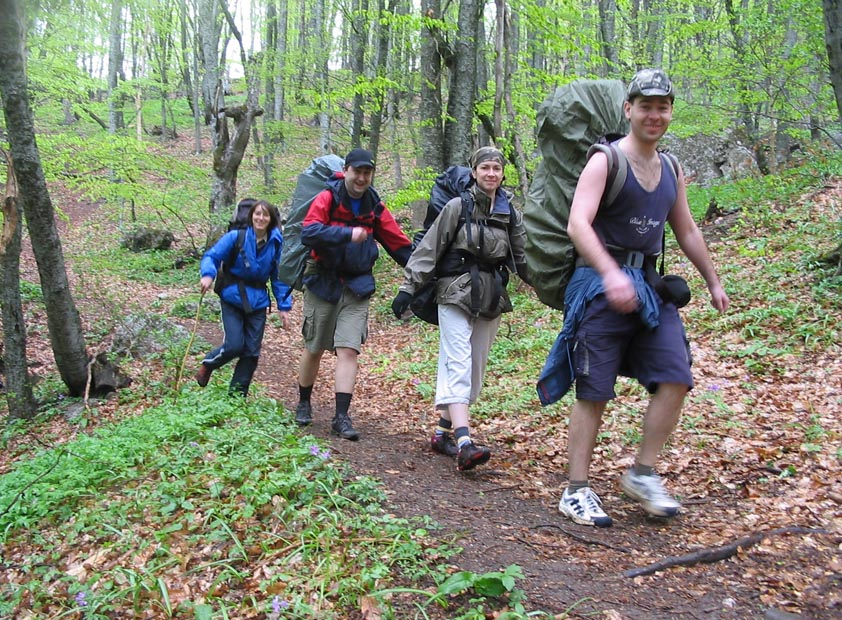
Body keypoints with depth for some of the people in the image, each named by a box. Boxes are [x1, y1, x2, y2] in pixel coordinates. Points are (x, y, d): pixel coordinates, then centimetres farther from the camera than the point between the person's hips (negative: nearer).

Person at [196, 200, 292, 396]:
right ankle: (207, 365, 22)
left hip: (258, 302, 3)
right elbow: (212, 256, -7)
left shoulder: (276, 243, -2)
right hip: (232, 298, -3)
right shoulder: (236, 237, -10)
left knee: (252, 351, 4)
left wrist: (284, 306, -1)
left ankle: (237, 395, 20)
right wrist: (208, 274, -27)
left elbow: (279, 277, 3)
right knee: (234, 345, -11)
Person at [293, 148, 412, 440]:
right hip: (323, 283, -2)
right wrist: (348, 233, -32)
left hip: (357, 287, 2)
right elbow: (308, 232, -23)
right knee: (314, 348, 10)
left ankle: (342, 417, -2)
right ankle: (303, 404, 31)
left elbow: (399, 244, 7)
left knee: (349, 350, -7)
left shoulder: (375, 207, 4)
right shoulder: (327, 199, -8)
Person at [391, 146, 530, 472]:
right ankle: (464, 444, -25)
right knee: (458, 363, -15)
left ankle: (444, 432, 18)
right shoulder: (458, 206, -3)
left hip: (491, 297, 6)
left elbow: (524, 256, 17)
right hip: (457, 292, -5)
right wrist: (408, 288, -9)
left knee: (474, 367, 6)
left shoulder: (510, 213, 10)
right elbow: (429, 249, -4)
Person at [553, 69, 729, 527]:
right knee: (593, 391, -3)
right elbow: (578, 224, -22)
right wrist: (611, 273, -36)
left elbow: (686, 231, 27)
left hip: (651, 286, 7)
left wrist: (713, 282, 29)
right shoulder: (605, 161, -7)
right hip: (602, 284, -6)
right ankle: (576, 491, 8)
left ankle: (642, 474, 11)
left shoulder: (671, 170, 16)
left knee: (675, 379, -4)